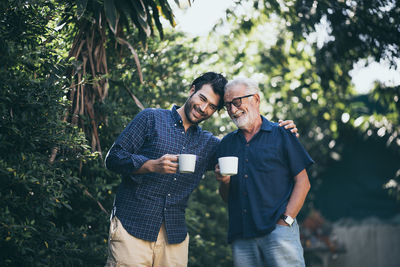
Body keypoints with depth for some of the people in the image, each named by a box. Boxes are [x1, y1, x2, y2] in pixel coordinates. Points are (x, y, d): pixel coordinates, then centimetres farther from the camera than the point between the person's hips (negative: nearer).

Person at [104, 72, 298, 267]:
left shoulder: (208, 144, 15)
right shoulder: (151, 119, 4)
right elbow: (114, 157, -1)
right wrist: (152, 165, -18)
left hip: (174, 236, 4)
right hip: (133, 227, -4)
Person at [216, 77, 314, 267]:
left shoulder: (281, 135, 5)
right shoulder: (227, 144, 16)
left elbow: (303, 182, 0)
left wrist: (285, 221, -9)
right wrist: (224, 182, -2)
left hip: (278, 231, -3)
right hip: (241, 236, 4)